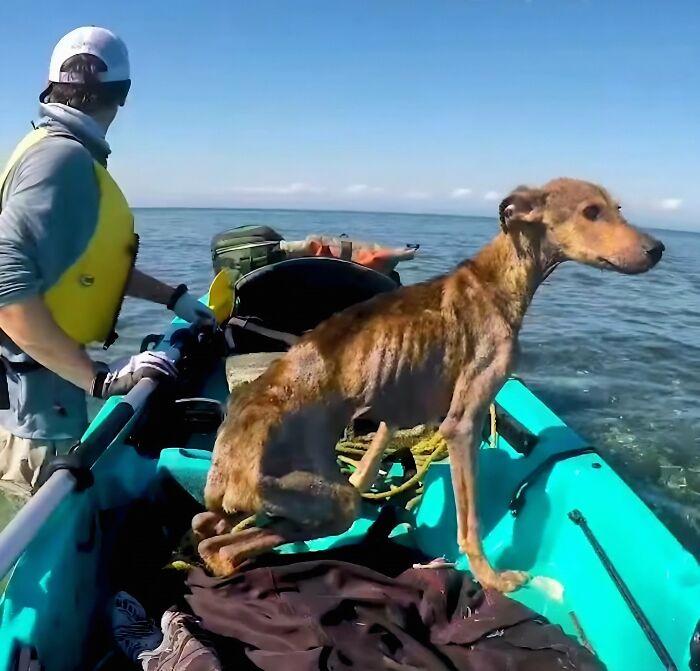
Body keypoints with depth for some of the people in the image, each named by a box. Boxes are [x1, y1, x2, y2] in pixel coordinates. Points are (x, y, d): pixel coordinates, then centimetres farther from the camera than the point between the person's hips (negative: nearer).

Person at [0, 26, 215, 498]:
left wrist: (173, 297, 22)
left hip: (45, 377, 9)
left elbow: (88, 259, 19)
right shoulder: (63, 157, -20)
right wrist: (100, 377, -29)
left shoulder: (62, 151, 9)